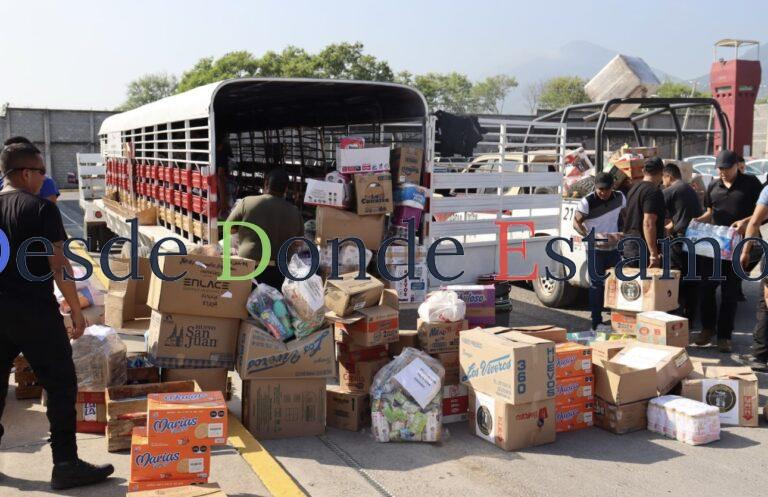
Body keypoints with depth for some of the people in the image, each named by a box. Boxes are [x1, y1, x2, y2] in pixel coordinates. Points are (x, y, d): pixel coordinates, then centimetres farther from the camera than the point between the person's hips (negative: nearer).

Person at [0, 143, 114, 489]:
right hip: (34, 311, -7)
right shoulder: (41, 208, -12)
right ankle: (66, 466, 4)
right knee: (61, 386, 2)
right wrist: (76, 311, -7)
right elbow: (59, 266, -15)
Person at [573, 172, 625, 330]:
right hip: (595, 249, -4)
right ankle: (596, 322, 5)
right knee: (596, 284, -1)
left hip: (614, 247, 5)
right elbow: (576, 222, -9)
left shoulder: (619, 197, 0)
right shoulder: (587, 202, -14)